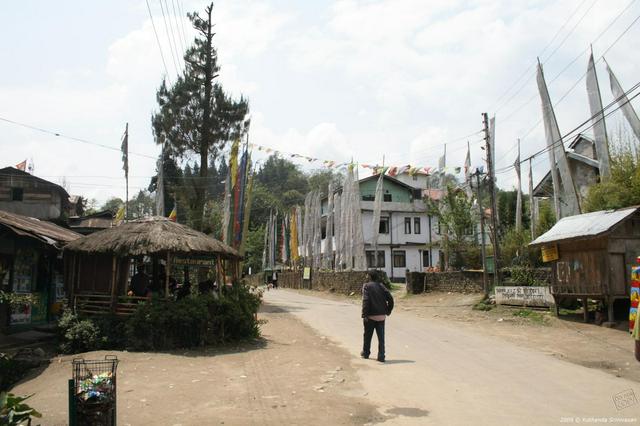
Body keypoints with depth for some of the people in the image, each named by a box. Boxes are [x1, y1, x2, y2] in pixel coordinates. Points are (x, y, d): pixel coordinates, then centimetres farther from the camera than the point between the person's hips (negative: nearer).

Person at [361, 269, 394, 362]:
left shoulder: (366, 286, -6)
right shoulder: (381, 286, 5)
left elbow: (365, 301, -16)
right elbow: (390, 298, -1)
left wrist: (364, 315, -16)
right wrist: (388, 311, 9)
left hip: (370, 316, -3)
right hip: (381, 316, 3)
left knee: (367, 335, 15)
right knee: (381, 337, 6)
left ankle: (365, 353, 30)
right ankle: (381, 356, 3)